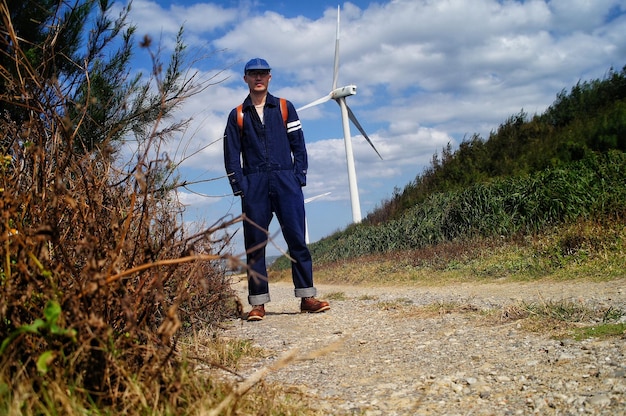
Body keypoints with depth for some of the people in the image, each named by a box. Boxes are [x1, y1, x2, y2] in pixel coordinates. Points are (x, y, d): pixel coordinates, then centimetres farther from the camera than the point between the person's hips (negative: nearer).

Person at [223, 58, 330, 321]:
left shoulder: (285, 108, 13)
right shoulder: (237, 116, 13)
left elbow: (299, 145, 9)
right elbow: (231, 155, 7)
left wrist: (299, 177, -2)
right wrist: (240, 187, -4)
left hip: (286, 181, 0)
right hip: (254, 186, 0)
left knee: (297, 238, -4)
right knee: (255, 244, 0)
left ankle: (307, 297, 1)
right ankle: (258, 303, 3)